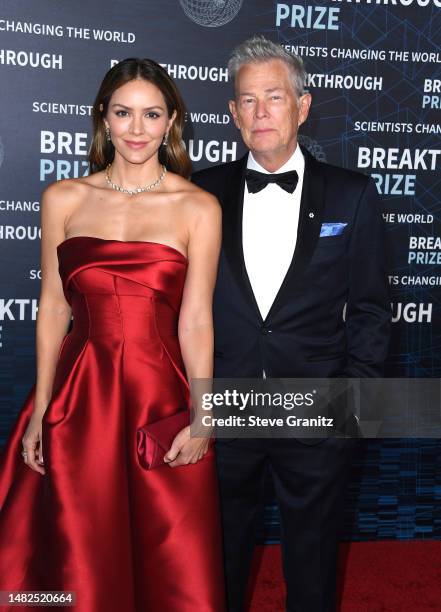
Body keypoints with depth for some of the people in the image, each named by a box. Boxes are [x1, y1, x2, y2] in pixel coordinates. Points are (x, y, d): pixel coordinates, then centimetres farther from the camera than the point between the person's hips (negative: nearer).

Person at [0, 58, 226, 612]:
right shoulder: (63, 199, 5)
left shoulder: (198, 208, -1)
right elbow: (53, 306, 5)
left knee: (174, 567, 7)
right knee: (78, 567, 12)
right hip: (79, 398, 2)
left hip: (161, 399, -1)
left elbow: (195, 318, -3)